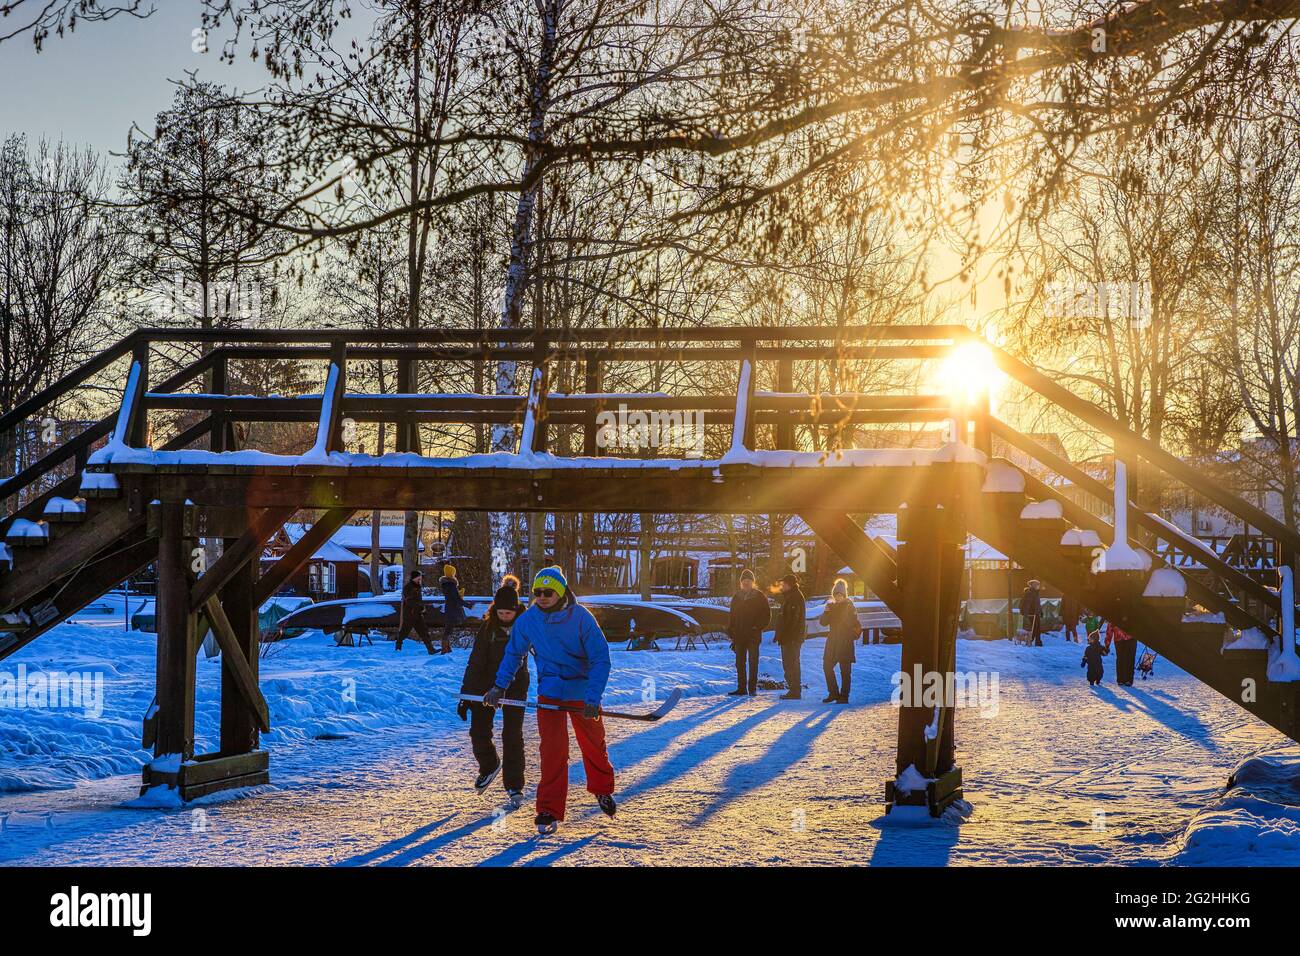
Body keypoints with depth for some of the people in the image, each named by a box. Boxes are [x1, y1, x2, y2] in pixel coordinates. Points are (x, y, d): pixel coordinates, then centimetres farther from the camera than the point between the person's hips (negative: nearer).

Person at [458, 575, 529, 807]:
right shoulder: (488, 626, -9)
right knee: (478, 731, -2)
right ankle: (489, 766, 28)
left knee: (512, 735, -1)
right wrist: (466, 695, -13)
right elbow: (476, 661, -10)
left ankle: (514, 785, 10)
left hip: (515, 685, -1)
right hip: (487, 682, 1)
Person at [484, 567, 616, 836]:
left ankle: (602, 790, 43)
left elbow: (601, 659, -18)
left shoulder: (581, 618, -19)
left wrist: (593, 698, -26)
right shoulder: (528, 620, -9)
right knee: (552, 750, -10)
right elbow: (513, 653, 9)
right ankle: (549, 812, -4)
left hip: (582, 692, -1)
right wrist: (500, 685, 3)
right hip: (549, 693, 1)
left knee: (593, 745, 16)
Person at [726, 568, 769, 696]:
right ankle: (741, 688, 8)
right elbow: (731, 616, 16)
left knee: (753, 661, -5)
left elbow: (767, 615, 1)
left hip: (753, 636, -4)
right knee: (740, 663, 4)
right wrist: (731, 631, 5)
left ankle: (752, 688, -2)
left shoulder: (759, 597, 1)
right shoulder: (737, 597, 13)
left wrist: (758, 627, -10)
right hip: (739, 635, 4)